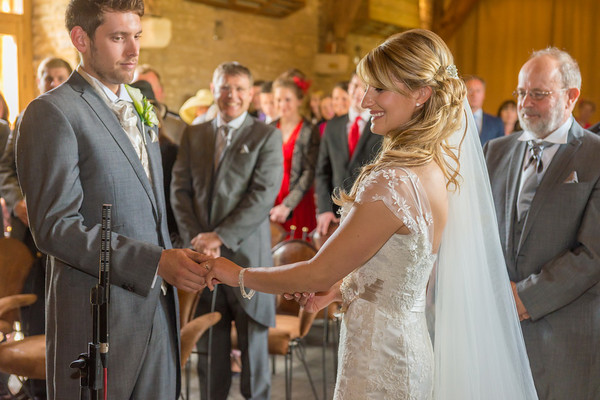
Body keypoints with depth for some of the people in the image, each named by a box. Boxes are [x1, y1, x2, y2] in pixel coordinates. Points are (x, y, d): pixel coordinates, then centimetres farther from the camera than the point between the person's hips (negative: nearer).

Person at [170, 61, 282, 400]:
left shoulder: (266, 136, 0)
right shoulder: (193, 135, 13)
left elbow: (264, 195, -10)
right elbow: (180, 190, 8)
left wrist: (221, 236, -15)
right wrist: (195, 238, -7)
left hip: (246, 253, -3)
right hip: (202, 257, 3)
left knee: (253, 343, 4)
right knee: (209, 347, 9)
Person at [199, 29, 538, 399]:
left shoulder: (392, 182, -25)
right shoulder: (437, 168, 2)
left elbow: (319, 272, -17)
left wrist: (240, 275, -5)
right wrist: (343, 287, 5)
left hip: (380, 362, -9)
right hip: (411, 348, 9)